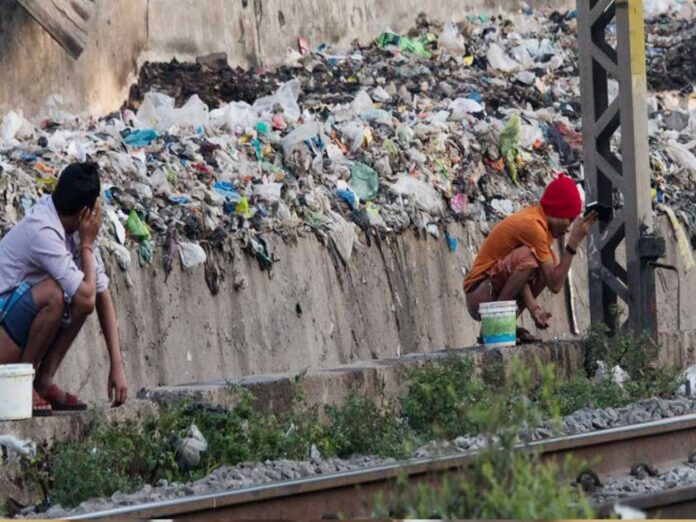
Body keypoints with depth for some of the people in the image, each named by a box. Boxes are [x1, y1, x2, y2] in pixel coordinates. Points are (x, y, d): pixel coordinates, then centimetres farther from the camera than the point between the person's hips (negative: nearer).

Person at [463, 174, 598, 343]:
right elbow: (554, 285, -20)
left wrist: (533, 307, -19)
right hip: (479, 297, -10)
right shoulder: (533, 226, -20)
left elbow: (519, 272, -3)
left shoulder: (534, 216, 7)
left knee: (549, 263, 1)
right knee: (527, 257, -30)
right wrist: (574, 242, -19)